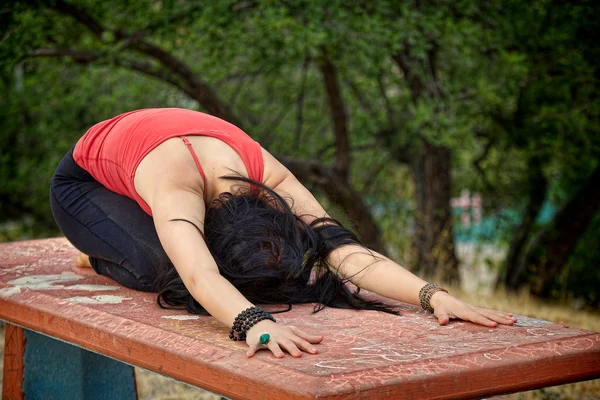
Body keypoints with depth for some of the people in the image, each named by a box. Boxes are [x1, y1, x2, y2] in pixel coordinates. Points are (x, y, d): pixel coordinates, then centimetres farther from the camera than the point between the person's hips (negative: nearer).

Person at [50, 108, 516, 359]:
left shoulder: (273, 179, -33)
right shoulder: (177, 187, -49)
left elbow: (346, 250, -42)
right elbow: (199, 277, -66)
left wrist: (434, 294, -56)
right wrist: (255, 323, -84)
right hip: (85, 182, -6)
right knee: (159, 266, -34)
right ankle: (99, 257, 3)